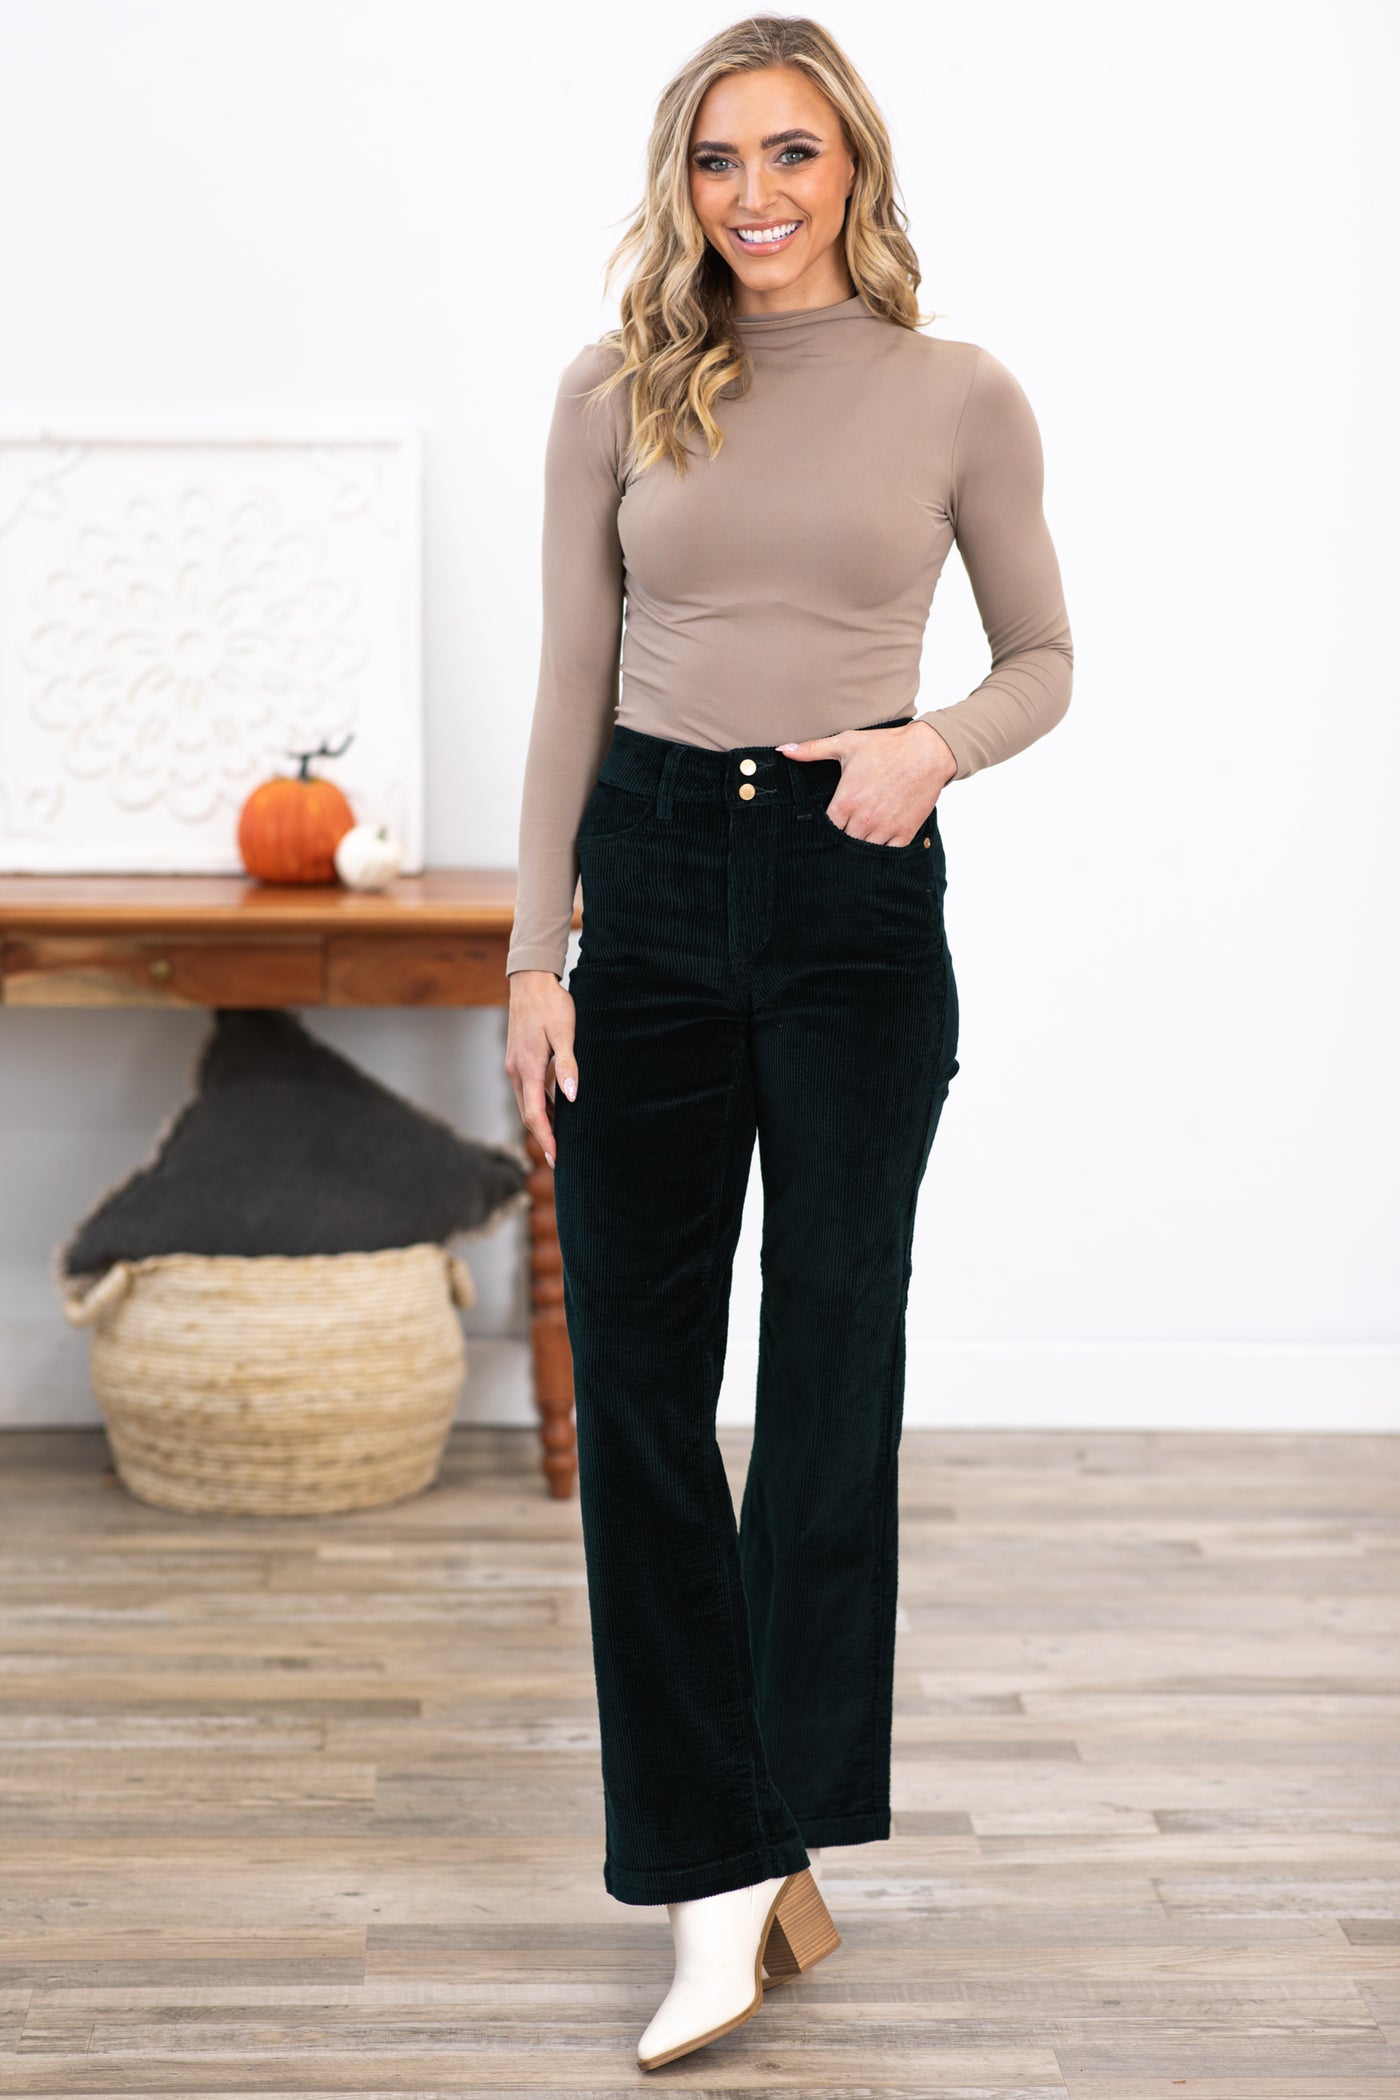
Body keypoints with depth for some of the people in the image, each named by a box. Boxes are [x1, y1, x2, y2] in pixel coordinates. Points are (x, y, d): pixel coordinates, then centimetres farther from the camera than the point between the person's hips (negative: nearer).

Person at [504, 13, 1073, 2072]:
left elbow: (1045, 661, 9)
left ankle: (779, 1831, 18)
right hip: (651, 889, 2)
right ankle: (722, 1879, 12)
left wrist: (936, 743, -12)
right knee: (635, 1383, 1)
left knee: (833, 1372, 1)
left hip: (857, 899, -2)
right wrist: (536, 956, 2)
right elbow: (571, 690, 7)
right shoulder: (615, 394, 6)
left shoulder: (960, 395, 2)